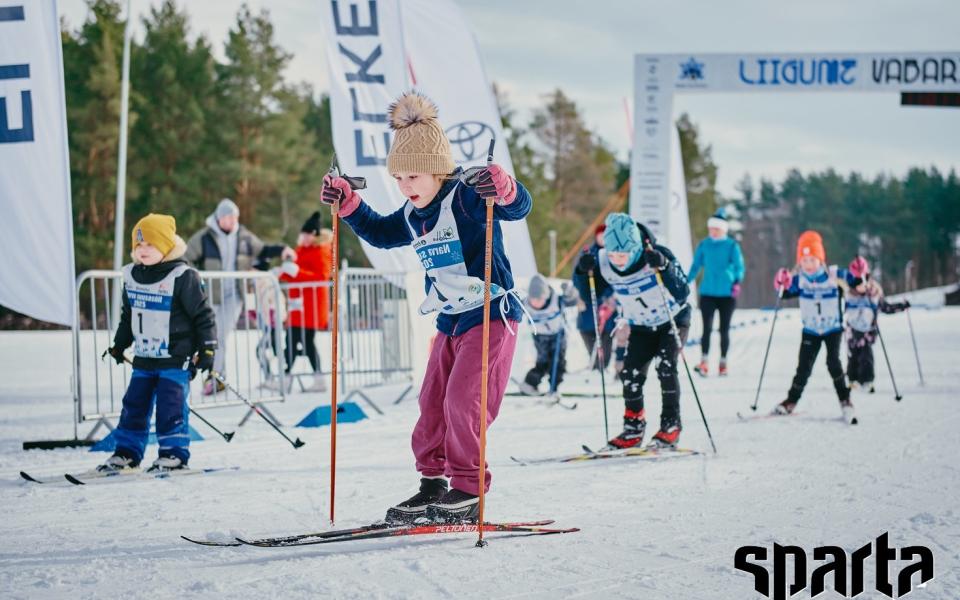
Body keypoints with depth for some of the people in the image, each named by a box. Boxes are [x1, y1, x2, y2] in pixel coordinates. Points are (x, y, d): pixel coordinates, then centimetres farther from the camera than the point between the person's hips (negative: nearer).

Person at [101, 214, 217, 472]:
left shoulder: (182, 277, -13)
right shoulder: (132, 276, 7)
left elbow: (203, 314, -9)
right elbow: (127, 315, 22)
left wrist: (207, 349, -10)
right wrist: (119, 345, 23)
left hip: (175, 359, -6)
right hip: (144, 358, 7)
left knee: (171, 406, -7)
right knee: (134, 404, 8)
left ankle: (174, 453, 3)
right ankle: (127, 453, 16)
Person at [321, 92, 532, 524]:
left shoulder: (466, 199, -15)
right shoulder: (413, 216, 10)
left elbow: (520, 208, -30)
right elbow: (381, 233, 29)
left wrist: (503, 189, -52)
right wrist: (347, 204, 17)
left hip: (490, 316, -9)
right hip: (450, 323, 9)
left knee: (463, 400, -15)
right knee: (432, 403, 8)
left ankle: (468, 491, -8)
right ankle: (432, 485, 16)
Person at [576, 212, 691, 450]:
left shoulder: (659, 255, -29)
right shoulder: (604, 263, -19)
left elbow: (683, 294, -35)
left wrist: (664, 268, -49)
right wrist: (584, 272, -26)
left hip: (673, 320, -4)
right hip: (642, 327, 4)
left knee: (665, 366, -20)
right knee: (630, 373, -7)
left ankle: (671, 426, -9)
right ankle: (633, 429, 8)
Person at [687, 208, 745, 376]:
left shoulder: (732, 246, -2)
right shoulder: (704, 245, 5)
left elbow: (739, 266, -8)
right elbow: (695, 267, 9)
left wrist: (737, 282, -26)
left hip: (727, 294, -1)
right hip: (707, 292, 1)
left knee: (724, 330, 6)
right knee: (707, 328, -10)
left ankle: (723, 363, 16)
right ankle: (704, 363, -13)